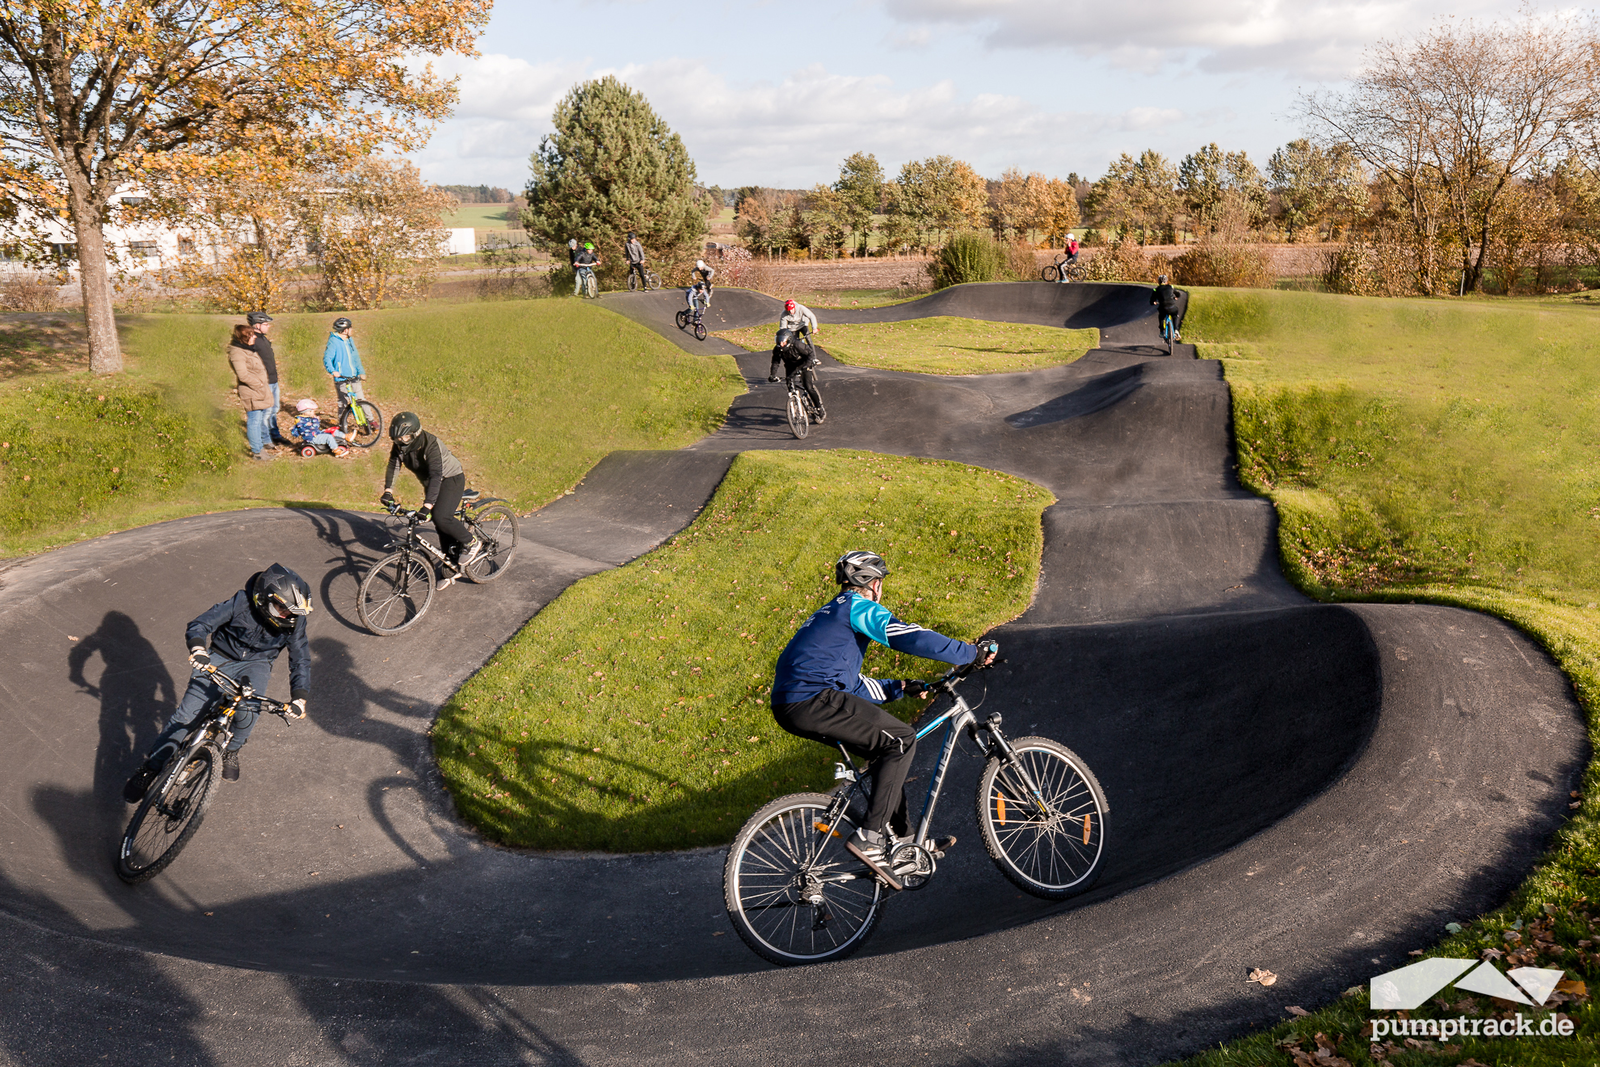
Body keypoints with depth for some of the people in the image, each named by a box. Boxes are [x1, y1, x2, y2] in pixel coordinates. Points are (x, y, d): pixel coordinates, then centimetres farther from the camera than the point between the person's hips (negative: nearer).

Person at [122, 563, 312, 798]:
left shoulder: (295, 620, -19)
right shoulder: (242, 602, -26)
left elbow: (300, 660, -11)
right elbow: (200, 625, -21)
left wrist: (299, 698, -23)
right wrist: (198, 650, -42)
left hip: (255, 664, 1)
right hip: (220, 658, -1)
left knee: (247, 712, -27)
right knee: (186, 714, -10)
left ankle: (232, 751, 6)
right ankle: (151, 767, 9)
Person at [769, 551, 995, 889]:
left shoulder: (831, 613, 31)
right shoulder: (858, 607, 1)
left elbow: (855, 685, 31)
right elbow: (911, 638, -13)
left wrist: (900, 688, 26)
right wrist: (972, 653, -5)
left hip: (790, 705, 10)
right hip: (814, 700, -10)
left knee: (887, 748, 19)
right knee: (901, 739, -6)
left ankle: (900, 839, 23)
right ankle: (870, 836, -12)